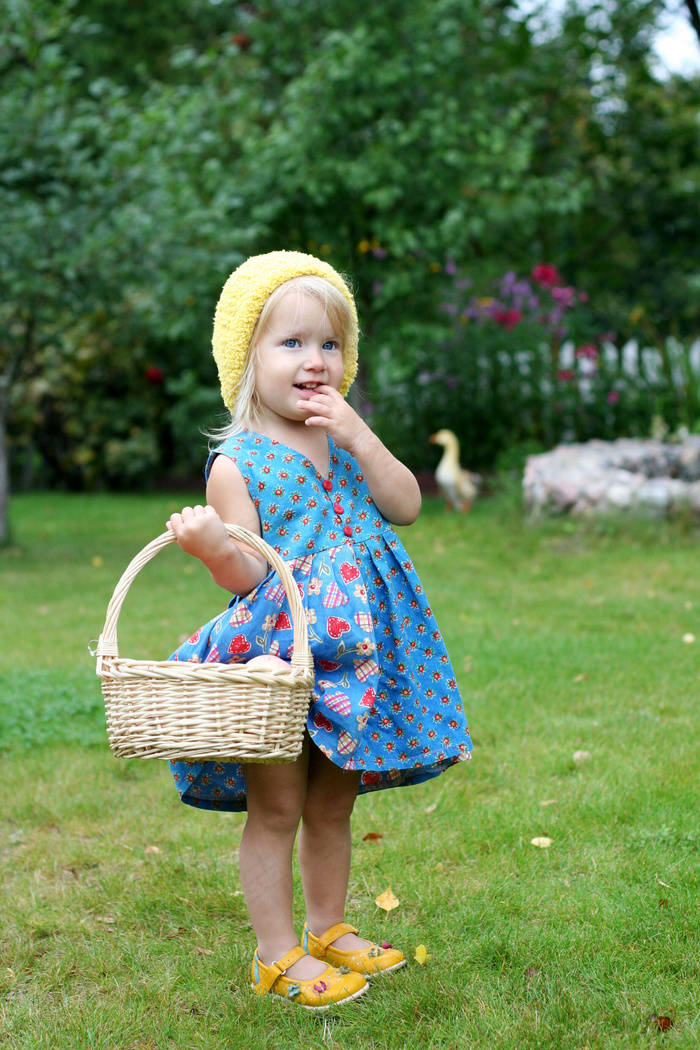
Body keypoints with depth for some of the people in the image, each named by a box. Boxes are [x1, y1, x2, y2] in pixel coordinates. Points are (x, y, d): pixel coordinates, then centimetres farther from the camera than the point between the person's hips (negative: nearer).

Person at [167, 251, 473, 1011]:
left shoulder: (345, 441, 8)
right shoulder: (237, 464, -10)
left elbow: (407, 506, -2)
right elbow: (246, 576, -13)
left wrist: (360, 437, -12)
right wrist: (212, 546, -34)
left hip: (350, 653, 6)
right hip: (275, 658, -6)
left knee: (332, 806, 18)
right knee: (276, 810, 4)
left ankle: (328, 929, 34)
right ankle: (278, 955, 17)